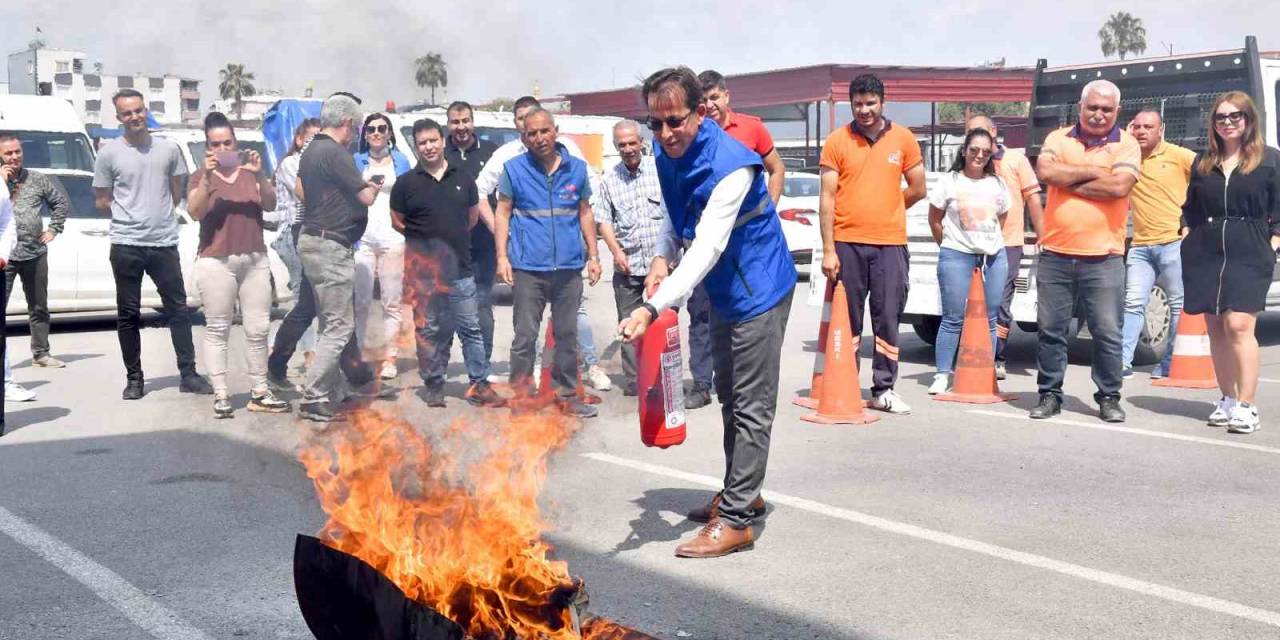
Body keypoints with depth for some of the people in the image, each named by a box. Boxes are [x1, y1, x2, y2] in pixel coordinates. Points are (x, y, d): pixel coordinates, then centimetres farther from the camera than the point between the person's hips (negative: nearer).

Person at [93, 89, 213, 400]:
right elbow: (102, 201, 6)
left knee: (178, 309, 5)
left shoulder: (169, 149, 4)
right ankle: (134, 378, 14)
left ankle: (188, 374, 12)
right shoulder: (109, 153, -1)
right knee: (128, 315, 5)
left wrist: (161, 216, 7)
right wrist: (129, 218, 5)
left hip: (164, 242, 2)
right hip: (126, 245, -2)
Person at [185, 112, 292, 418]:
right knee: (217, 329, -2)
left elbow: (270, 205, -3)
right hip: (216, 262, -3)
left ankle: (259, 393, 11)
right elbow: (195, 212, -11)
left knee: (258, 329, 4)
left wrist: (260, 175, -19)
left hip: (255, 259, 3)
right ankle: (221, 395, 1)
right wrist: (207, 176, -21)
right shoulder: (200, 176, 5)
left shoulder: (249, 173, 11)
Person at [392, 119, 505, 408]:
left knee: (471, 328, 2)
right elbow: (397, 222, 7)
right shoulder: (406, 183, 0)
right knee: (429, 330, 6)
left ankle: (479, 384, 8)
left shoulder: (463, 177, 7)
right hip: (422, 269, -1)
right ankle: (433, 385, 16)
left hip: (460, 267, 2)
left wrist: (452, 237, 11)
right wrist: (425, 238, 5)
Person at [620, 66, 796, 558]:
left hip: (757, 291, -9)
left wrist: (653, 307, -47)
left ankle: (735, 520, 1)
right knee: (730, 400, 19)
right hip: (723, 292, 9)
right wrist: (663, 256, -5)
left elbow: (708, 248, -38)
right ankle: (741, 494, 34)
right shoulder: (665, 154, -3)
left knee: (751, 408, -4)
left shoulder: (731, 164, -30)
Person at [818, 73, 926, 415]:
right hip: (847, 243, -1)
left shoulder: (903, 138, 5)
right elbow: (827, 197, -3)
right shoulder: (837, 141, 1)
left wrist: (884, 210, 11)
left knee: (888, 318, 3)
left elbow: (917, 189, 13)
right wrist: (828, 249, -8)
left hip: (890, 242, 1)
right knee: (847, 318, 5)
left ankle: (884, 389, 11)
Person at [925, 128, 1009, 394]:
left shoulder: (998, 184, 10)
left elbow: (1001, 220, 19)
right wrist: (949, 246, 7)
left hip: (994, 256, 4)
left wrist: (990, 243, 13)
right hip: (957, 255, -4)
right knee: (953, 319, -3)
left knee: (989, 319, 5)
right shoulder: (949, 181, 0)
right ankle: (942, 375, 3)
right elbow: (934, 220, 4)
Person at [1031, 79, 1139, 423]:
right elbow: (1045, 170, -11)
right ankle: (1049, 395, 19)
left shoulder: (1126, 145, 3)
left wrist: (1069, 180, -8)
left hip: (1103, 258, -2)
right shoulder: (1058, 138, 9)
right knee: (1051, 329, 7)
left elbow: (1119, 186, -14)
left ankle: (1109, 398, 14)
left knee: (1107, 333, 1)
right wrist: (1094, 171, -8)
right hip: (1055, 255, 2)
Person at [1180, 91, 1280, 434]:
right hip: (1205, 253, 4)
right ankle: (1227, 399, 16)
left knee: (1238, 325, -15)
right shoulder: (1203, 161, 15)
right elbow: (1190, 207, 19)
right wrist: (1188, 237, 5)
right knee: (1216, 328, 6)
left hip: (1249, 254, -4)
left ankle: (1246, 406, -13)